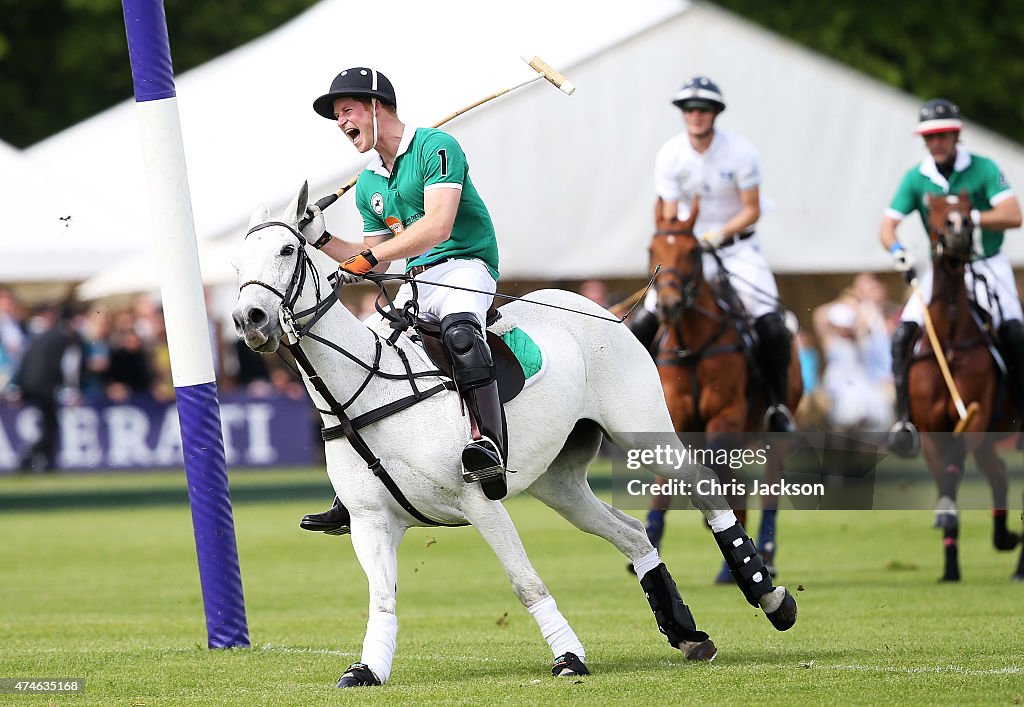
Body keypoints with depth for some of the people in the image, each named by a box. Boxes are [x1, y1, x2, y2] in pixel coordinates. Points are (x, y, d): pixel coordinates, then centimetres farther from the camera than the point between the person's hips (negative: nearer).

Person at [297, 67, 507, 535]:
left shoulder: (435, 146, -8)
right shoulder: (368, 184, 17)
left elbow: (437, 225, -22)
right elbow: (374, 260, 22)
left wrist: (370, 258, -25)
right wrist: (321, 240, 8)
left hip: (465, 265, -9)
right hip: (414, 283, 9)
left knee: (459, 328, -39)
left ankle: (489, 442, -55)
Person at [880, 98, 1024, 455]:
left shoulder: (983, 169, -8)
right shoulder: (916, 179, -1)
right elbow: (888, 224, -2)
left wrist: (970, 218, -26)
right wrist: (896, 250, -24)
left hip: (987, 265, -2)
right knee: (903, 335, -15)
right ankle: (903, 420, -11)